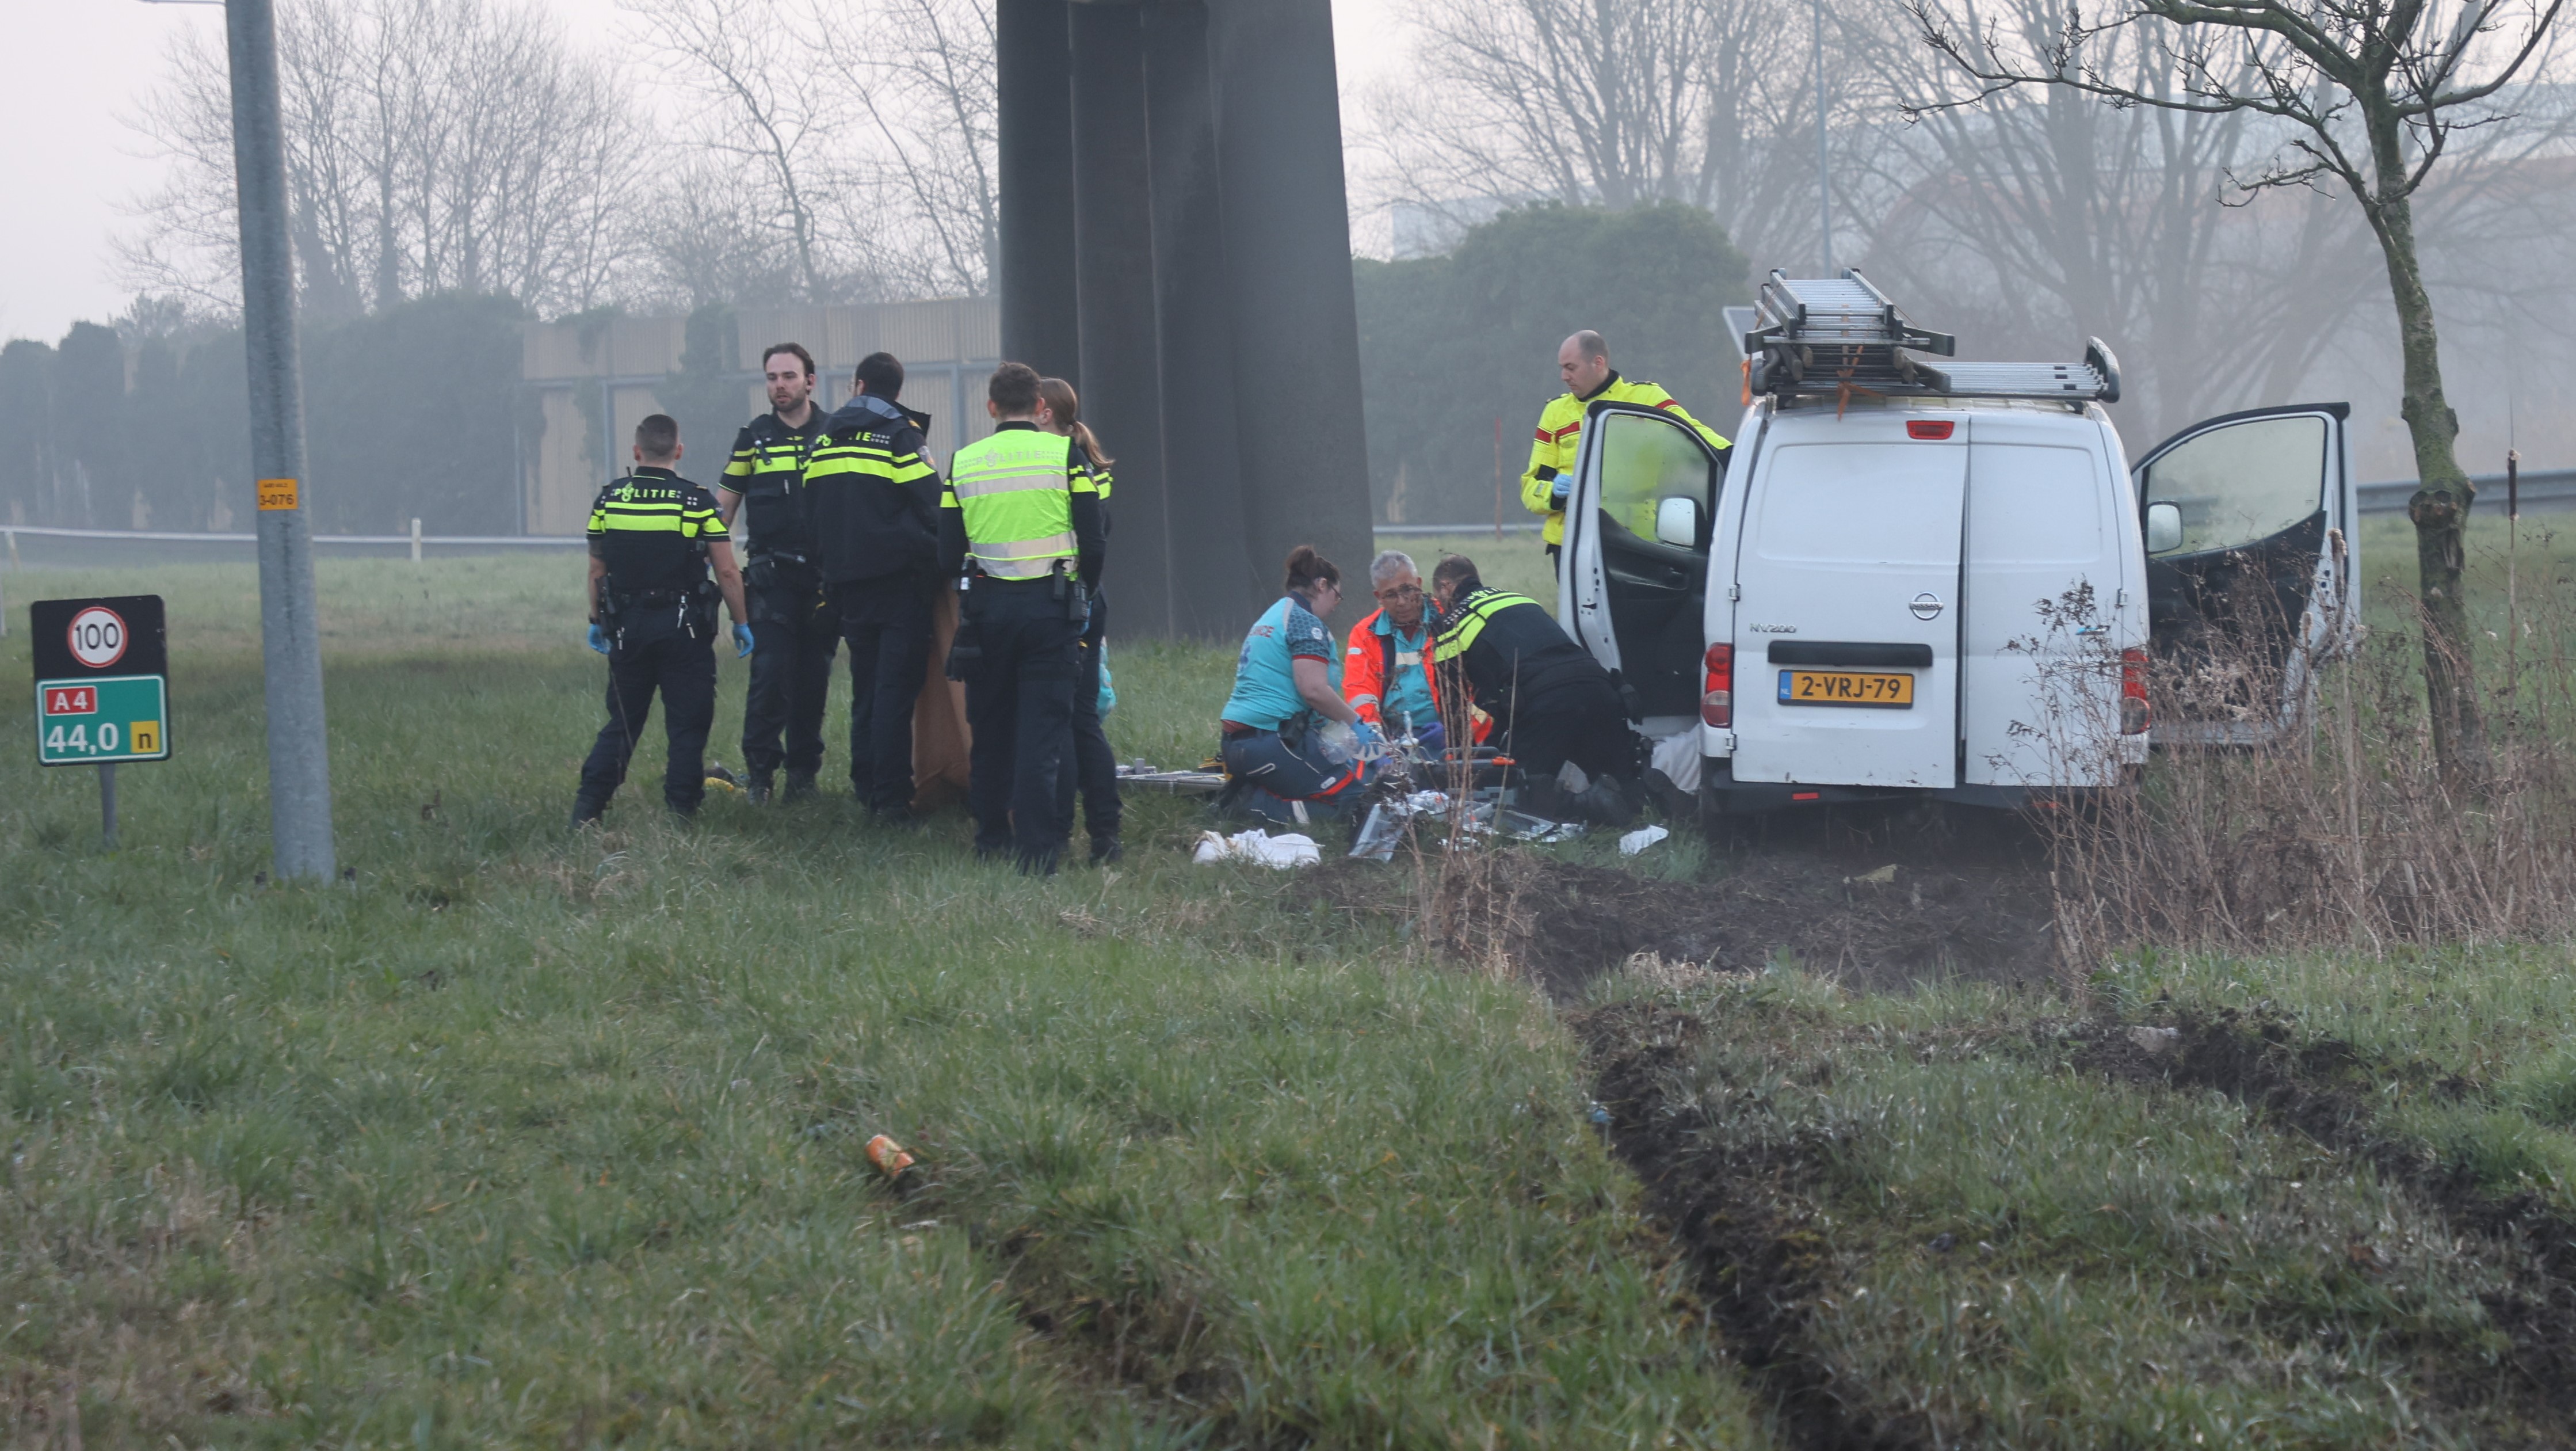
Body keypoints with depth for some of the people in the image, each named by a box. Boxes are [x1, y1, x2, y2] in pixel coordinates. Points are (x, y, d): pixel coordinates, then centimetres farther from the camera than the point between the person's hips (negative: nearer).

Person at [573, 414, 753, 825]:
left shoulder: (609, 499, 1)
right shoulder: (697, 502, -8)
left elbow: (597, 570, 7)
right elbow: (727, 572, -7)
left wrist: (597, 621, 19)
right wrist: (741, 625, 3)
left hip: (627, 627, 3)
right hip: (684, 630, -3)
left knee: (622, 722, 13)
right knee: (688, 727, 5)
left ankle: (588, 806, 6)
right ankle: (681, 812, 3)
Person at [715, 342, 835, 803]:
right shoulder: (753, 439, 7)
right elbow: (724, 506, 11)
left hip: (826, 575, 1)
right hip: (772, 574, -1)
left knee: (814, 677, 5)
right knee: (770, 671, -11)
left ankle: (803, 771, 14)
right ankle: (758, 771, -3)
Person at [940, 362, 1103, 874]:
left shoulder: (963, 463, 3)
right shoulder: (1063, 454, -3)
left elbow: (948, 557, 2)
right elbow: (1092, 539, -5)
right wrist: (1084, 596, 11)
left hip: (987, 605, 2)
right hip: (1051, 604, -2)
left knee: (991, 727, 14)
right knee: (1043, 728, -1)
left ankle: (991, 836, 22)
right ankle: (1038, 849, -6)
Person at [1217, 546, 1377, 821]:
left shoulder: (1267, 620, 23)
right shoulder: (1305, 622, -7)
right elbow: (1314, 690, -18)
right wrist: (1355, 723, -4)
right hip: (1272, 744, -10)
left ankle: (1246, 794, -1)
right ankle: (1262, 804, -20)